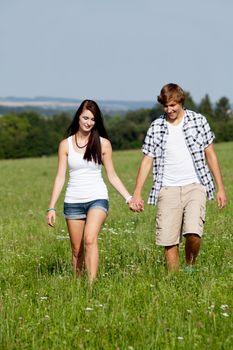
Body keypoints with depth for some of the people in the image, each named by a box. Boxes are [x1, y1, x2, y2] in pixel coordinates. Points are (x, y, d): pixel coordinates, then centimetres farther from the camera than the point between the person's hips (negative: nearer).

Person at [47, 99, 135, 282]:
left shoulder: (103, 144, 3)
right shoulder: (66, 144, 4)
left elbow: (112, 176, 8)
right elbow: (60, 177, 5)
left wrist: (129, 197, 0)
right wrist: (51, 207, 0)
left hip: (97, 198, -2)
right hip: (73, 201, 2)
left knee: (90, 239, -24)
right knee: (77, 249, 5)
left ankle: (92, 283, -28)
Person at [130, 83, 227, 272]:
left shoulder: (198, 120, 5)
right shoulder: (156, 127, 7)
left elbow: (210, 155, 9)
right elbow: (147, 161, 9)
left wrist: (220, 188, 8)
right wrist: (137, 194, 2)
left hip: (195, 186, -1)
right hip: (168, 190, 2)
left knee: (193, 233, -20)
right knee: (169, 241, -3)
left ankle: (190, 267, 6)